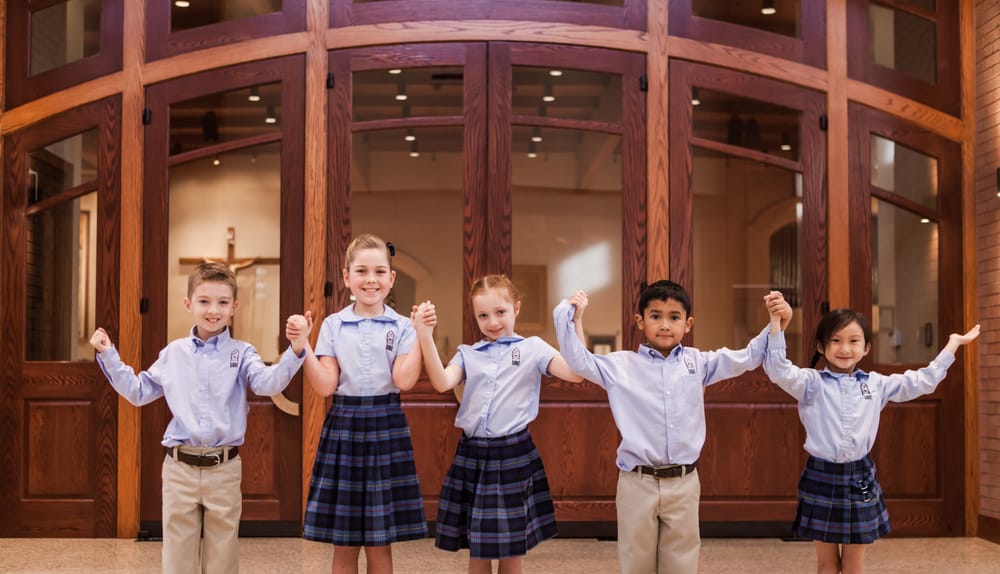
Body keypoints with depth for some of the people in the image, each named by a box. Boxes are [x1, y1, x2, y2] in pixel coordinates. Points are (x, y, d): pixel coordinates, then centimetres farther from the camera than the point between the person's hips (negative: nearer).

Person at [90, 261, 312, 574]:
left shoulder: (241, 353, -1)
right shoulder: (173, 353, 6)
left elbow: (268, 383, -19)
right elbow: (138, 392, 16)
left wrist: (296, 350, -34)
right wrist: (108, 355, 11)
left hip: (224, 469, -2)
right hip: (179, 468, 2)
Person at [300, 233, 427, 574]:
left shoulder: (402, 326, 2)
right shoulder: (333, 325, 3)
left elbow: (404, 380, -11)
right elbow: (325, 386, -3)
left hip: (387, 430, 0)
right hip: (343, 429, 1)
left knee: (379, 544, 6)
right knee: (344, 545, 6)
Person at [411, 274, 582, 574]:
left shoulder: (532, 348, 1)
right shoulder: (467, 353, 8)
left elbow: (575, 373, -12)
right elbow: (442, 383, -10)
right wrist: (425, 336, -17)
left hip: (515, 455, -2)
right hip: (472, 455, 2)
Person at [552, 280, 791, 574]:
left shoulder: (698, 362, 6)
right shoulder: (621, 365, 0)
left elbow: (748, 357, 9)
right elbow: (578, 360, -2)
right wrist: (571, 314, -7)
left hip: (683, 483, 2)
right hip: (637, 483, -1)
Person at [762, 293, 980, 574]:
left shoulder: (876, 384, 6)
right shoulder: (811, 383, -4)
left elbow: (922, 381, 12)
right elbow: (778, 370, -20)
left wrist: (953, 343, 14)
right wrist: (776, 325, -27)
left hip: (860, 480, 3)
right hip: (822, 478, -2)